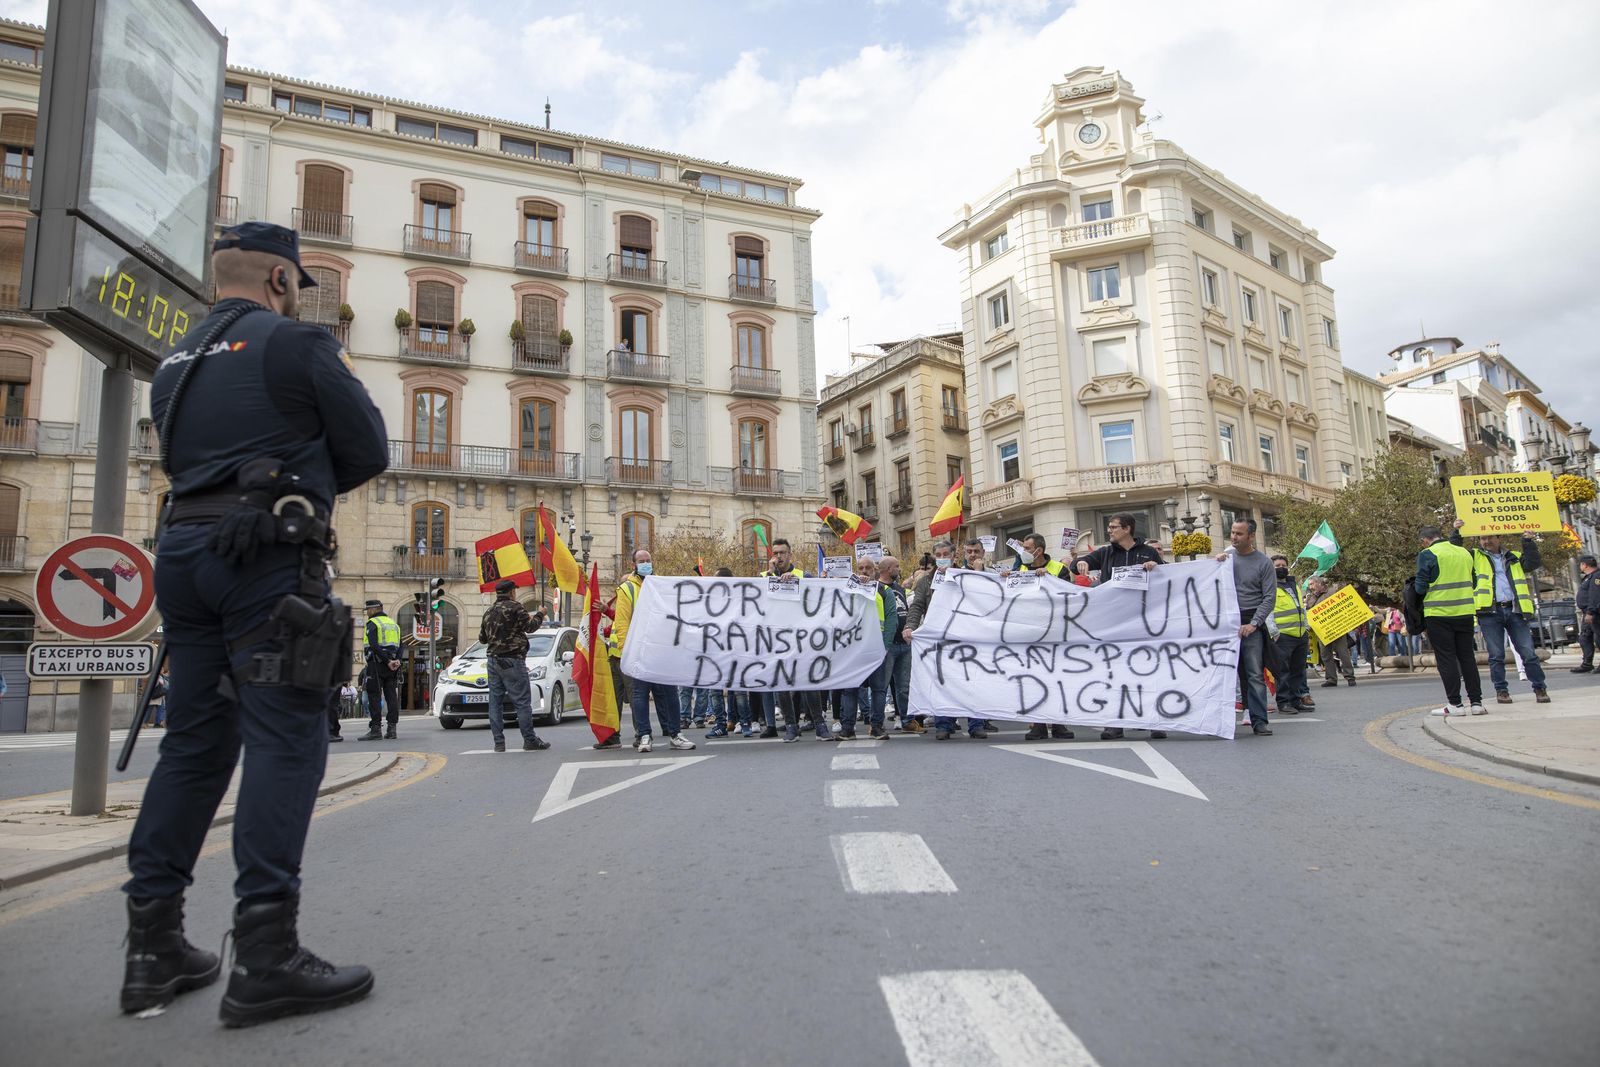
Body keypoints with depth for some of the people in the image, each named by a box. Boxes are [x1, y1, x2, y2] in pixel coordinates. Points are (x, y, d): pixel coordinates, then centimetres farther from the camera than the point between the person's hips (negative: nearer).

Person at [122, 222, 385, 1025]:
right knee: (285, 740, -8)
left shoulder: (176, 365, 22)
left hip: (183, 550, 8)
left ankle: (154, 946, 14)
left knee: (194, 741, 10)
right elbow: (369, 452, -2)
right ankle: (265, 957, -9)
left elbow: (186, 459, 24)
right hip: (268, 558, -8)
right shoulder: (299, 344, -2)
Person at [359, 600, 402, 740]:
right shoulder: (393, 623, 19)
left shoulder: (372, 623, -4)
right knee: (392, 696, 5)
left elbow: (374, 646, -17)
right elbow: (400, 646, 11)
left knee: (374, 697, -4)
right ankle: (392, 729, 4)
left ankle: (376, 730, -7)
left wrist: (387, 661, -17)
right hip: (392, 668, 7)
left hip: (377, 664, -7)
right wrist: (397, 660, -1)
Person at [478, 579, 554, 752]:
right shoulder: (515, 607, -6)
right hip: (512, 661, -7)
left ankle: (499, 742, 6)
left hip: (492, 661, 7)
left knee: (495, 702, 7)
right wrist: (540, 614, 8)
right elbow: (530, 626, -9)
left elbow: (482, 638, 21)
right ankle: (530, 741, -3)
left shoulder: (489, 612, 15)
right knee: (522, 702, -4)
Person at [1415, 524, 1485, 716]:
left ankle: (1454, 704, 2)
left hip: (1439, 614, -5)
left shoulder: (1427, 555, -10)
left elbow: (1421, 588, -12)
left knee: (1446, 658, 0)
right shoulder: (1464, 552, 10)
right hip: (1465, 612, 6)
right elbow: (1470, 582, 19)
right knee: (1467, 656, 12)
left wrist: (1415, 584, 9)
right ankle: (1476, 702, 13)